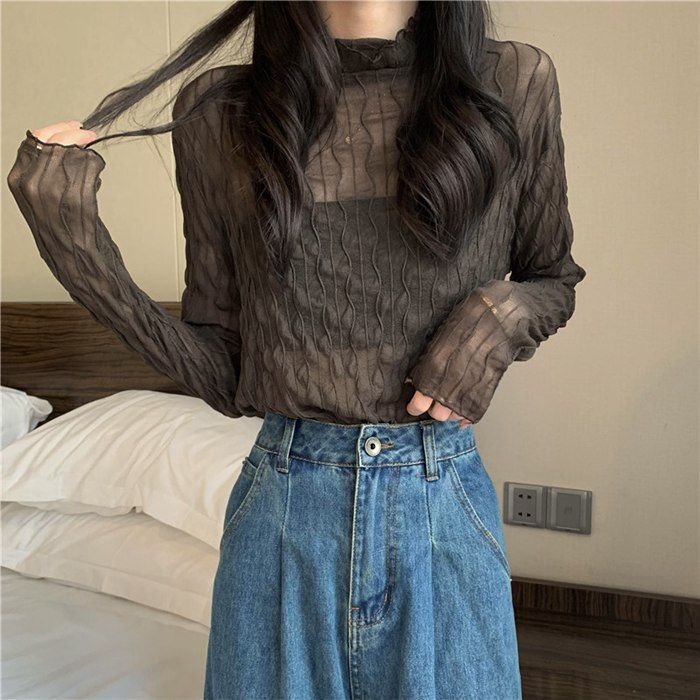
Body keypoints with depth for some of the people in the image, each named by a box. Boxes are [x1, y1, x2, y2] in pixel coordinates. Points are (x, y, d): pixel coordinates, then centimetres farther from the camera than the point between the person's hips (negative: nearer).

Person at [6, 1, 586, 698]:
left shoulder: (515, 84, -3)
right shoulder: (218, 110, -2)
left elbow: (554, 278, 12)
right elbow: (220, 376, 0)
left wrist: (501, 316, -10)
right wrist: (76, 247, -11)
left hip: (445, 504, 0)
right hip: (283, 505, 1)